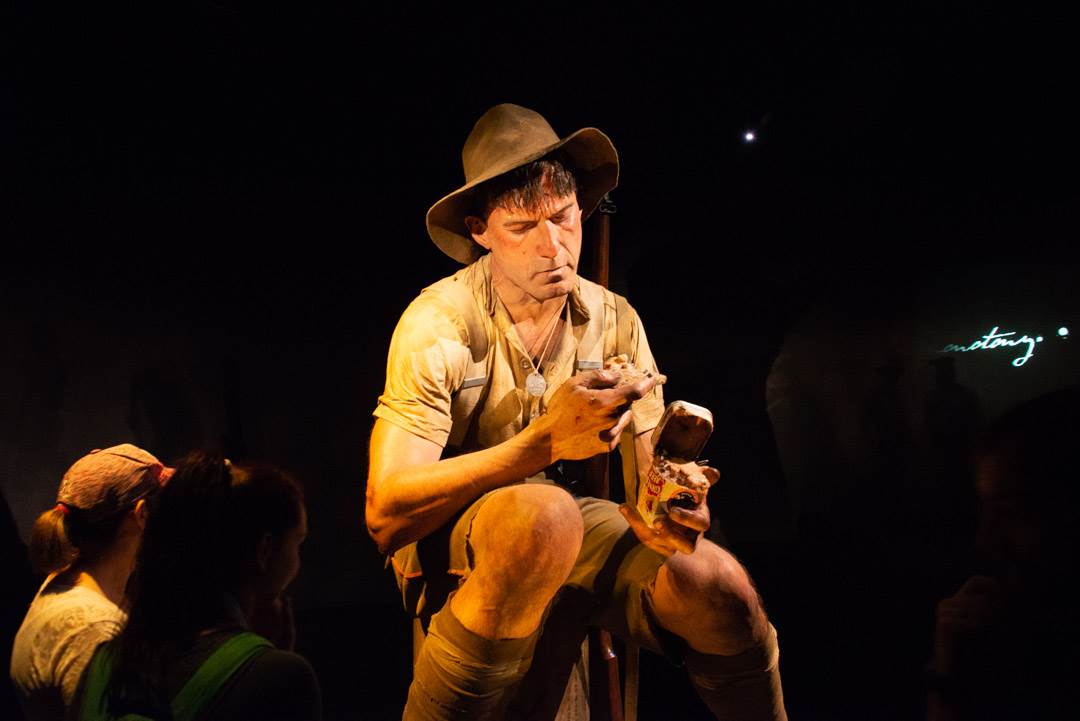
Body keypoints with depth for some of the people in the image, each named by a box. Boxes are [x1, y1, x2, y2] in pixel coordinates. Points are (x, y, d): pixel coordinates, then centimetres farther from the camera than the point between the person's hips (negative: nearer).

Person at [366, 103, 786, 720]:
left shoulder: (615, 321, -3)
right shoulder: (439, 325, -17)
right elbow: (386, 513, -27)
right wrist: (545, 441, -36)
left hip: (567, 523, 4)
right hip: (447, 540, -4)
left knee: (720, 587, -23)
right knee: (544, 515, -39)